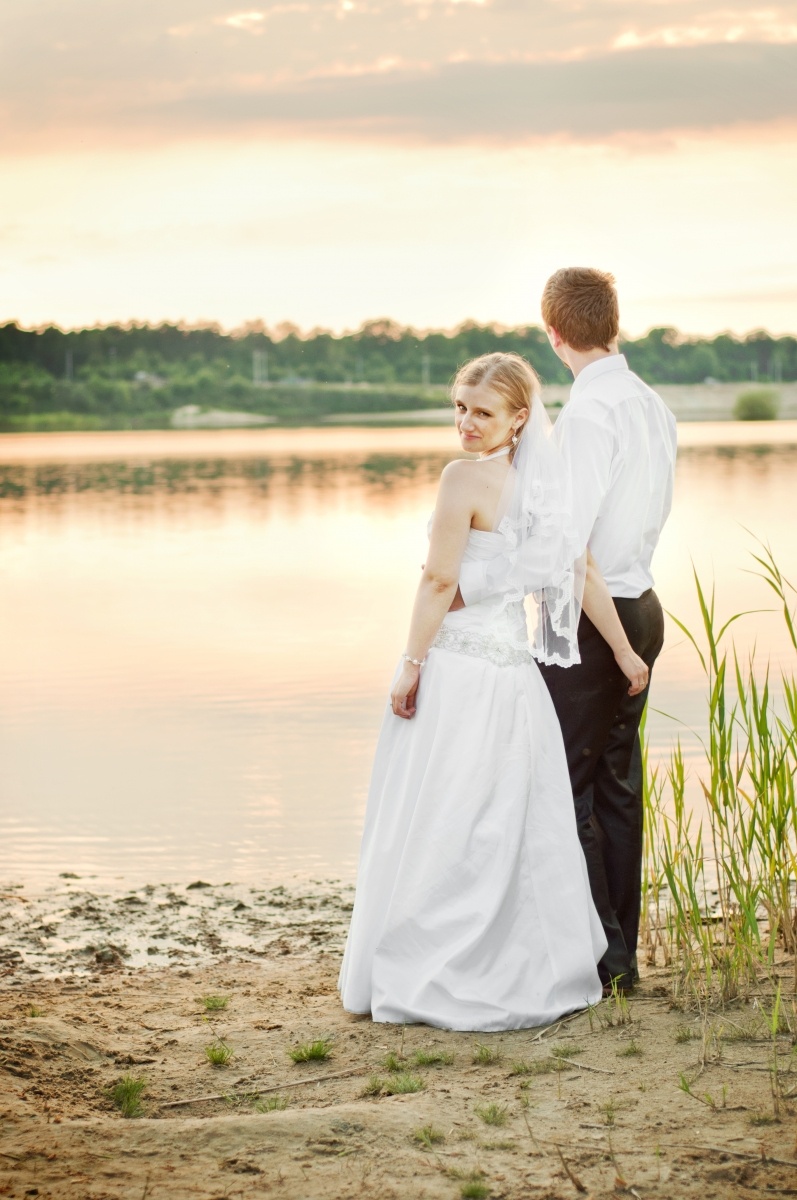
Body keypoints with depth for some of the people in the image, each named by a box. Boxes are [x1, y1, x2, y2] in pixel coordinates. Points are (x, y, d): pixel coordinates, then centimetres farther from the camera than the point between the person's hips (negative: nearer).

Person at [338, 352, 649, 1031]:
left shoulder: (465, 477, -13)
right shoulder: (544, 483, 8)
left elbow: (440, 581, -16)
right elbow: (582, 575, 12)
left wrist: (413, 663, -10)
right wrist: (624, 651, 20)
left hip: (457, 665, -7)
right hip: (516, 668, 7)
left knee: (439, 828, 1)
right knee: (520, 825, 13)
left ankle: (427, 978, 9)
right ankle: (539, 971, 19)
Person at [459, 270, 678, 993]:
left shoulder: (588, 414, -18)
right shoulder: (653, 406, 10)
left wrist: (470, 585, -23)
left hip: (590, 618, -9)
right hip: (640, 605, 9)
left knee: (565, 786, -2)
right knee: (618, 785, 13)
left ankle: (599, 957, 1)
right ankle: (622, 955, 19)